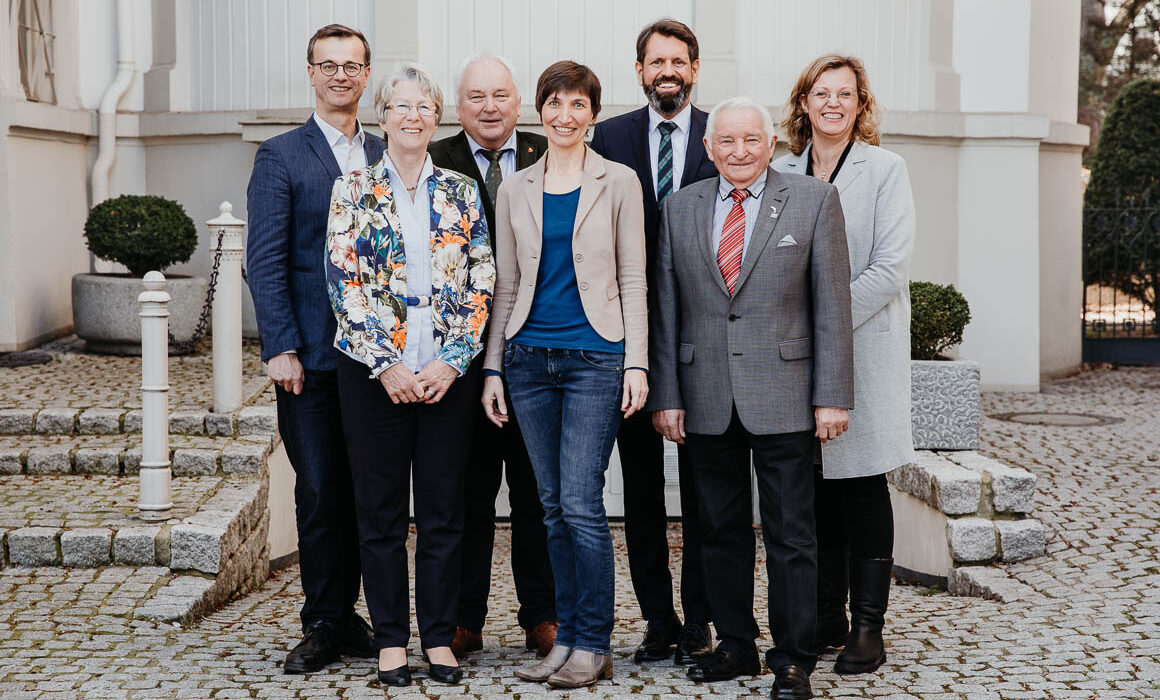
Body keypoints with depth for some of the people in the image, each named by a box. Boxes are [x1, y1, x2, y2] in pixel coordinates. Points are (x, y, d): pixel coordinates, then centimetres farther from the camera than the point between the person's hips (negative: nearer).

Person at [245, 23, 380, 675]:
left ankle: (344, 614, 19)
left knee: (362, 490, 7)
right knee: (320, 492, 0)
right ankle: (325, 626, 10)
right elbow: (266, 260, -5)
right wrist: (282, 348, -12)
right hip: (312, 353, -4)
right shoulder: (281, 157, 1)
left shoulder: (385, 156, 13)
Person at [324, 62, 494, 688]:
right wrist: (387, 365, -11)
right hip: (373, 371, -1)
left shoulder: (460, 193, 8)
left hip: (448, 372, 2)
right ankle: (391, 639, 15)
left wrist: (452, 361, -8)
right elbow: (345, 283, -5)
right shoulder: (353, 191, 3)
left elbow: (480, 283, 3)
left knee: (444, 511, 5)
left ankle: (439, 637, 16)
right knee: (381, 511, 4)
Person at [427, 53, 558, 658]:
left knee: (537, 491, 9)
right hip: (462, 352, -1)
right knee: (467, 491, 6)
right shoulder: (434, 165, 3)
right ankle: (464, 620, 15)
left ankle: (541, 617, 18)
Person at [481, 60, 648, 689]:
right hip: (530, 357, 4)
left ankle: (593, 645, 2)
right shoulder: (515, 189, 11)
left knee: (581, 504, -8)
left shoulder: (619, 183, 2)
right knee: (553, 506, 8)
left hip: (596, 357, -4)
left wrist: (636, 361, -6)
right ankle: (566, 637, 16)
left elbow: (632, 278, 1)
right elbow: (505, 285, 13)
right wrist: (492, 366, 8)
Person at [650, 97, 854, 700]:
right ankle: (736, 646, 23)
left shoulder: (814, 201, 1)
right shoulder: (680, 209, 9)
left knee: (790, 535, 1)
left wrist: (832, 397, -7)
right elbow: (666, 311, 9)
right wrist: (666, 395, 3)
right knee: (721, 531, 10)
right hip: (707, 401, 3)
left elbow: (832, 306, -2)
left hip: (783, 398, -3)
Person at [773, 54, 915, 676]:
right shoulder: (782, 171, 9)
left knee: (864, 485, 0)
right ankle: (826, 618, 16)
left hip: (865, 345, -3)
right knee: (819, 489, 7)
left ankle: (868, 626, 6)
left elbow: (888, 270, -10)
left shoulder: (885, 169, -2)